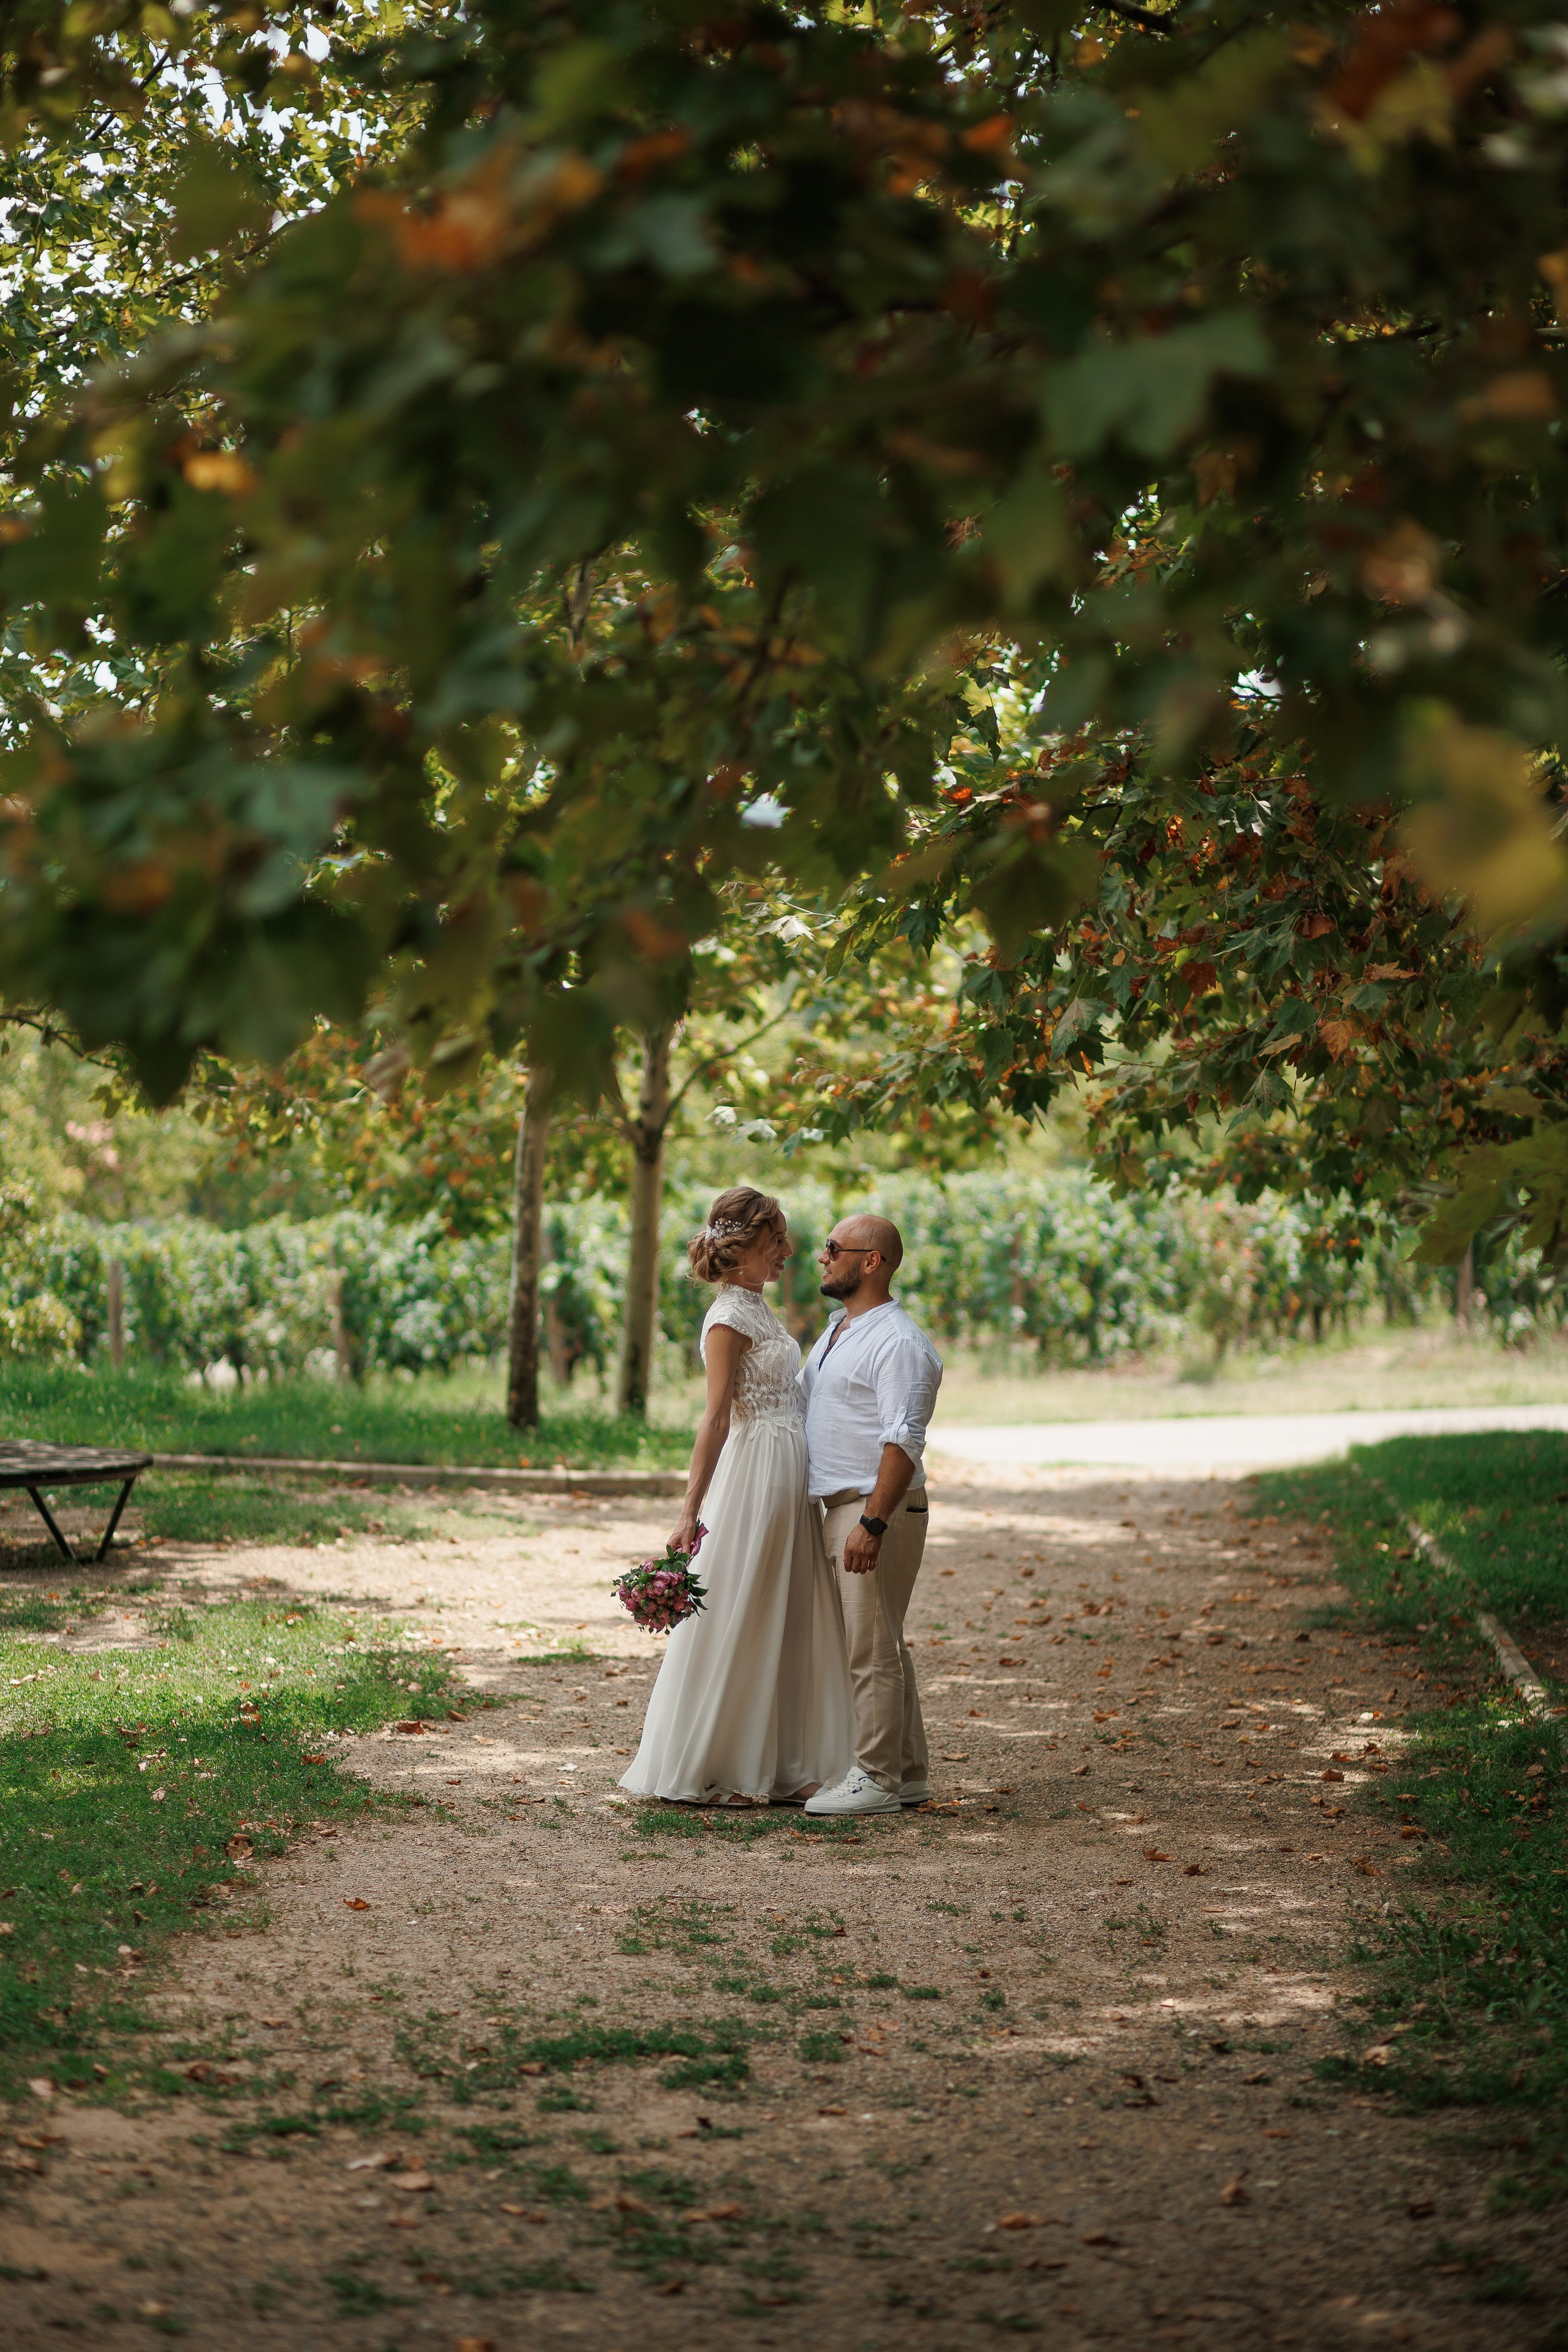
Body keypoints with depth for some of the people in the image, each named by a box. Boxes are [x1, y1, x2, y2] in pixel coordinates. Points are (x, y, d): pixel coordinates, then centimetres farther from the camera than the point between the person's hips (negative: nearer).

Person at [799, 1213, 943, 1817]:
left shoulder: (897, 1343, -15)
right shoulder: (838, 1332, 16)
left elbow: (903, 1442, -23)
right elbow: (793, 1397, 31)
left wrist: (873, 1523, -28)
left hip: (878, 1513, -10)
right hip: (840, 1510, 10)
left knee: (874, 1649, -6)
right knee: (878, 1647, 14)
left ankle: (878, 1780, -1)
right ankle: (908, 1773, 21)